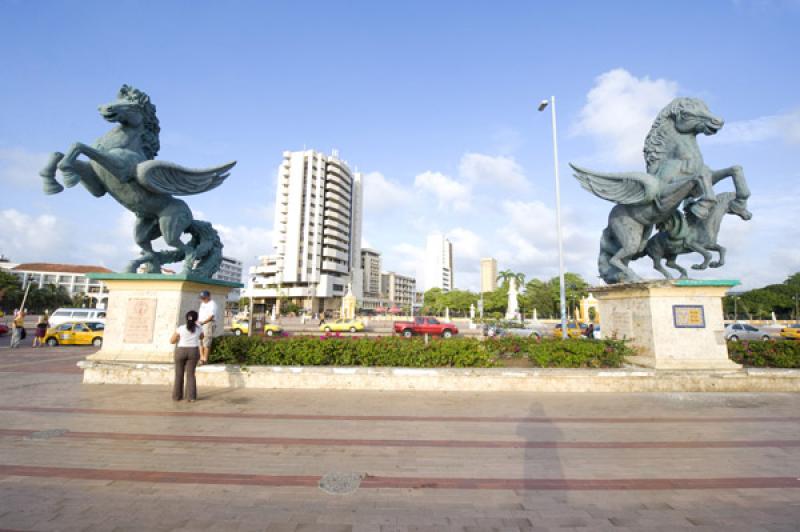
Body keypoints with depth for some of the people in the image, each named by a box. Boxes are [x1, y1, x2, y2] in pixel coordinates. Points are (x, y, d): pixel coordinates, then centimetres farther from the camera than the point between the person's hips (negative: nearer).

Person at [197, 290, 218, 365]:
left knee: (206, 343, -7)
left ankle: (205, 359, -2)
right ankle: (201, 358, 12)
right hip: (200, 324, 9)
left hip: (208, 324, -9)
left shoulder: (212, 304, -10)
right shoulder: (202, 303, 18)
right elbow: (199, 312, 23)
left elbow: (211, 316, -17)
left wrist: (203, 322, -21)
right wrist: (198, 320, 7)